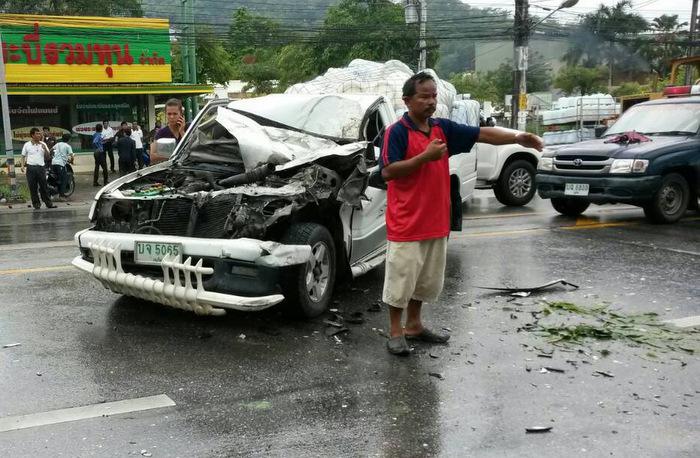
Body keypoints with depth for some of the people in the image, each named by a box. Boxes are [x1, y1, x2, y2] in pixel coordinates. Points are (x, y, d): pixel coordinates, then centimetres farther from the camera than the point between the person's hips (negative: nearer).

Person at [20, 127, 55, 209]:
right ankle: (36, 204, 9)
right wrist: (22, 165, -2)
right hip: (31, 168, -1)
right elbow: (23, 156, 11)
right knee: (33, 187, 2)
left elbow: (48, 156, 9)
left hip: (41, 167, 1)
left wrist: (45, 149, -9)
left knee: (43, 187, 3)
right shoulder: (27, 145, 5)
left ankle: (48, 203, 7)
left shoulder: (43, 144, 9)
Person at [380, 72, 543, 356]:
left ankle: (414, 325, 33)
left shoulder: (443, 128, 7)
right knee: (401, 279, 3)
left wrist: (518, 137, -10)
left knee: (427, 279, 17)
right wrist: (426, 156, -23)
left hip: (435, 222, 7)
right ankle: (395, 332, 17)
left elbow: (484, 134, 3)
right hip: (406, 224, -7)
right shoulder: (397, 131, -11)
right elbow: (387, 172, -20)